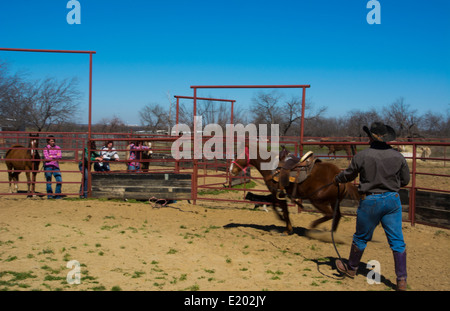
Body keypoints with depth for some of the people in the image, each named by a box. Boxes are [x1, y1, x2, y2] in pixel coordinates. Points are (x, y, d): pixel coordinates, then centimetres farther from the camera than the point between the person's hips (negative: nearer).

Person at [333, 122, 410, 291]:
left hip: (370, 201, -2)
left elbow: (348, 175, 3)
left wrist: (337, 179, 24)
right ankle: (402, 281, 5)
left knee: (361, 237, 15)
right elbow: (405, 180, 7)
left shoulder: (362, 156, -11)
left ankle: (351, 268, 34)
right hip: (393, 200, 2)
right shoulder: (398, 156, -3)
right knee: (397, 241, 6)